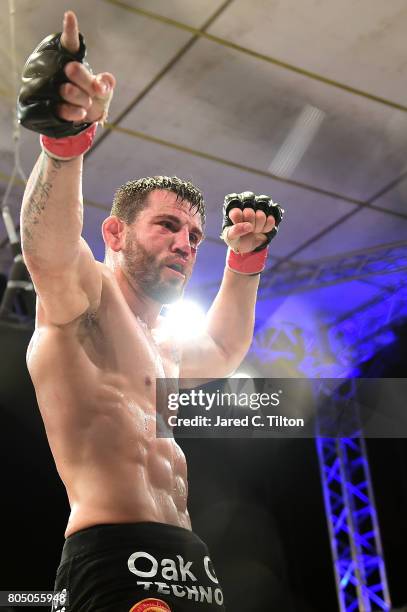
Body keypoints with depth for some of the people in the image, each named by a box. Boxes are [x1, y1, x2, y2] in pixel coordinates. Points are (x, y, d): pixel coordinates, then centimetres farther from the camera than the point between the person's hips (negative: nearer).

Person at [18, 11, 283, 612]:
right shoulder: (86, 297, -2)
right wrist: (65, 137, -40)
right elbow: (50, 252, -24)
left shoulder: (160, 349, 24)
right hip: (118, 564, -9)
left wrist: (244, 256, 36)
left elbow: (225, 349, 43)